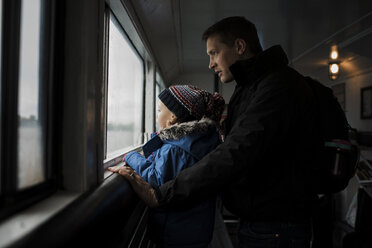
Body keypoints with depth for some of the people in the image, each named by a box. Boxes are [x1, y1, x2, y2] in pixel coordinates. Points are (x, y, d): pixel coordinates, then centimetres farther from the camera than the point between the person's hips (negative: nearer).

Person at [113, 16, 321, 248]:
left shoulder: (280, 85, -19)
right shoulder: (247, 88, 15)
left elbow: (236, 155, -30)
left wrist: (161, 195, -29)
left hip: (278, 228, -9)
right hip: (254, 220, 9)